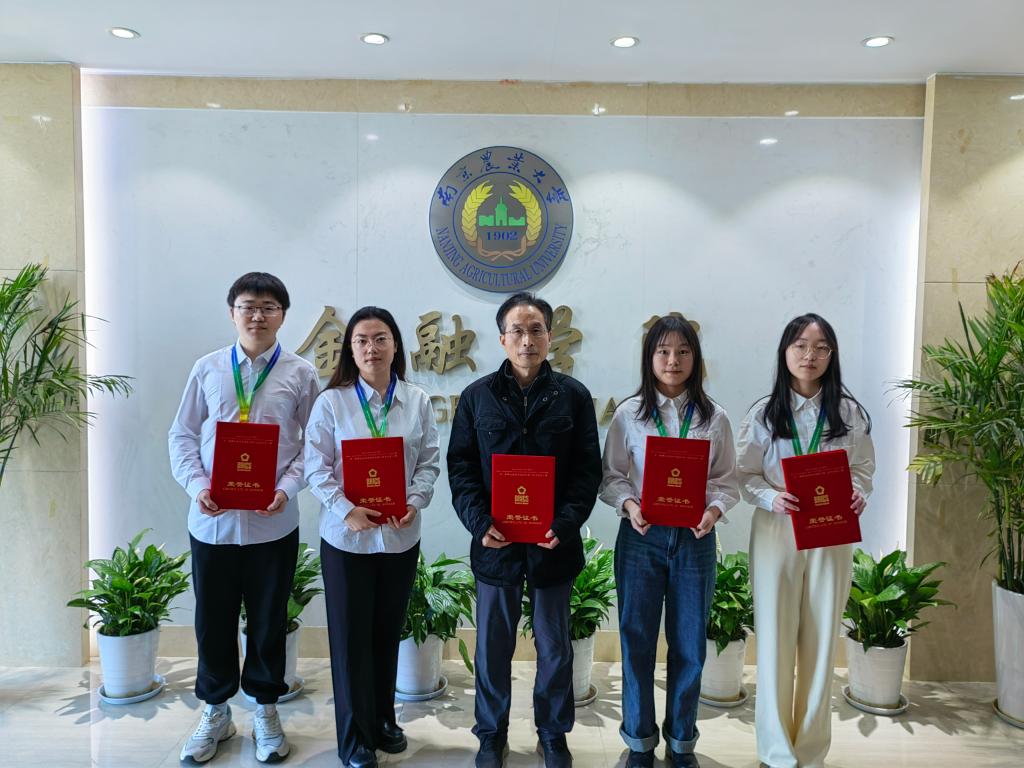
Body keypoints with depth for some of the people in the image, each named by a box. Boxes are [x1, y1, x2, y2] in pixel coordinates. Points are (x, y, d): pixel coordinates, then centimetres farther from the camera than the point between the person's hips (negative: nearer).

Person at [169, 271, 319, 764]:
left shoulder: (300, 374, -1)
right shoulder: (207, 369, 3)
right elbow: (182, 435, 6)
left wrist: (288, 487, -15)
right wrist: (197, 486, -9)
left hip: (273, 521, -1)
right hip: (212, 519, 1)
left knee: (268, 620, 12)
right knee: (213, 619, 13)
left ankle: (265, 709, 34)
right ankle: (215, 712, 35)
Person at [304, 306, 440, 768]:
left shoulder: (417, 401, 2)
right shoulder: (332, 401, -5)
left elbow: (429, 461, 1)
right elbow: (317, 466, -7)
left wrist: (414, 503, -15)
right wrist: (345, 510, -20)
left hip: (400, 536, 2)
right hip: (346, 537, -2)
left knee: (389, 631, 15)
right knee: (351, 636, 7)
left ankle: (383, 719, 35)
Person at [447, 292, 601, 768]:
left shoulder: (572, 395, 1)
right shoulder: (478, 396, 2)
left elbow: (588, 469, -2)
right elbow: (460, 466, -1)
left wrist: (565, 523, -15)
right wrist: (481, 523, -14)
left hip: (554, 543, 0)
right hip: (495, 542, 0)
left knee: (554, 645, 14)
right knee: (492, 644, 13)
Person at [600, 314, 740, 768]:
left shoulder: (714, 418, 2)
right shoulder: (628, 414, -1)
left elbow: (728, 480, 4)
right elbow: (611, 476, 1)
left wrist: (714, 509, -15)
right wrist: (628, 504, -18)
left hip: (694, 539, 1)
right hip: (641, 537, -1)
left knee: (689, 644, 10)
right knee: (636, 640, 7)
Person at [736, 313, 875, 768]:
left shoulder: (849, 413, 3)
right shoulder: (764, 413, -1)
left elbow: (863, 468, 7)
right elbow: (745, 474, -1)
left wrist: (857, 494, -14)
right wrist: (771, 499, -20)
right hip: (776, 532, -1)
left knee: (821, 638, 8)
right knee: (775, 637, 3)